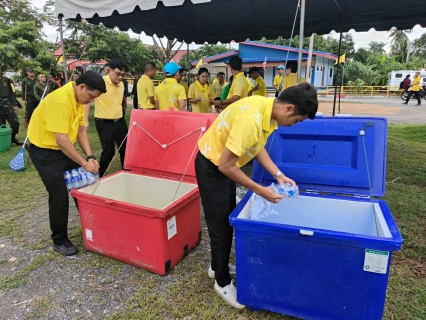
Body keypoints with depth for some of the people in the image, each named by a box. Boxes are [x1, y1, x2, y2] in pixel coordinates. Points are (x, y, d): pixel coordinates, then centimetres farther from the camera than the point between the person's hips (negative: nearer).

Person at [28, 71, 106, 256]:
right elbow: (62, 140, -31)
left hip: (63, 149, 9)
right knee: (60, 196, -7)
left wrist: (89, 156, -7)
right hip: (44, 151, -8)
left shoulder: (79, 99, 0)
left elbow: (81, 130, 3)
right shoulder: (60, 100, -29)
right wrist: (84, 163, -25)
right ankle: (59, 241, 12)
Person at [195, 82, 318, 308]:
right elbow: (226, 166, -30)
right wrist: (260, 190, -23)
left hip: (225, 164, 9)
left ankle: (218, 266, 40)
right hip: (212, 166, -9)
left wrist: (278, 175, -1)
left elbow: (258, 146, 7)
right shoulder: (251, 119, -35)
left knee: (228, 219, 19)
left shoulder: (268, 109, -6)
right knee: (221, 225, 3)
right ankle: (222, 282, 24)